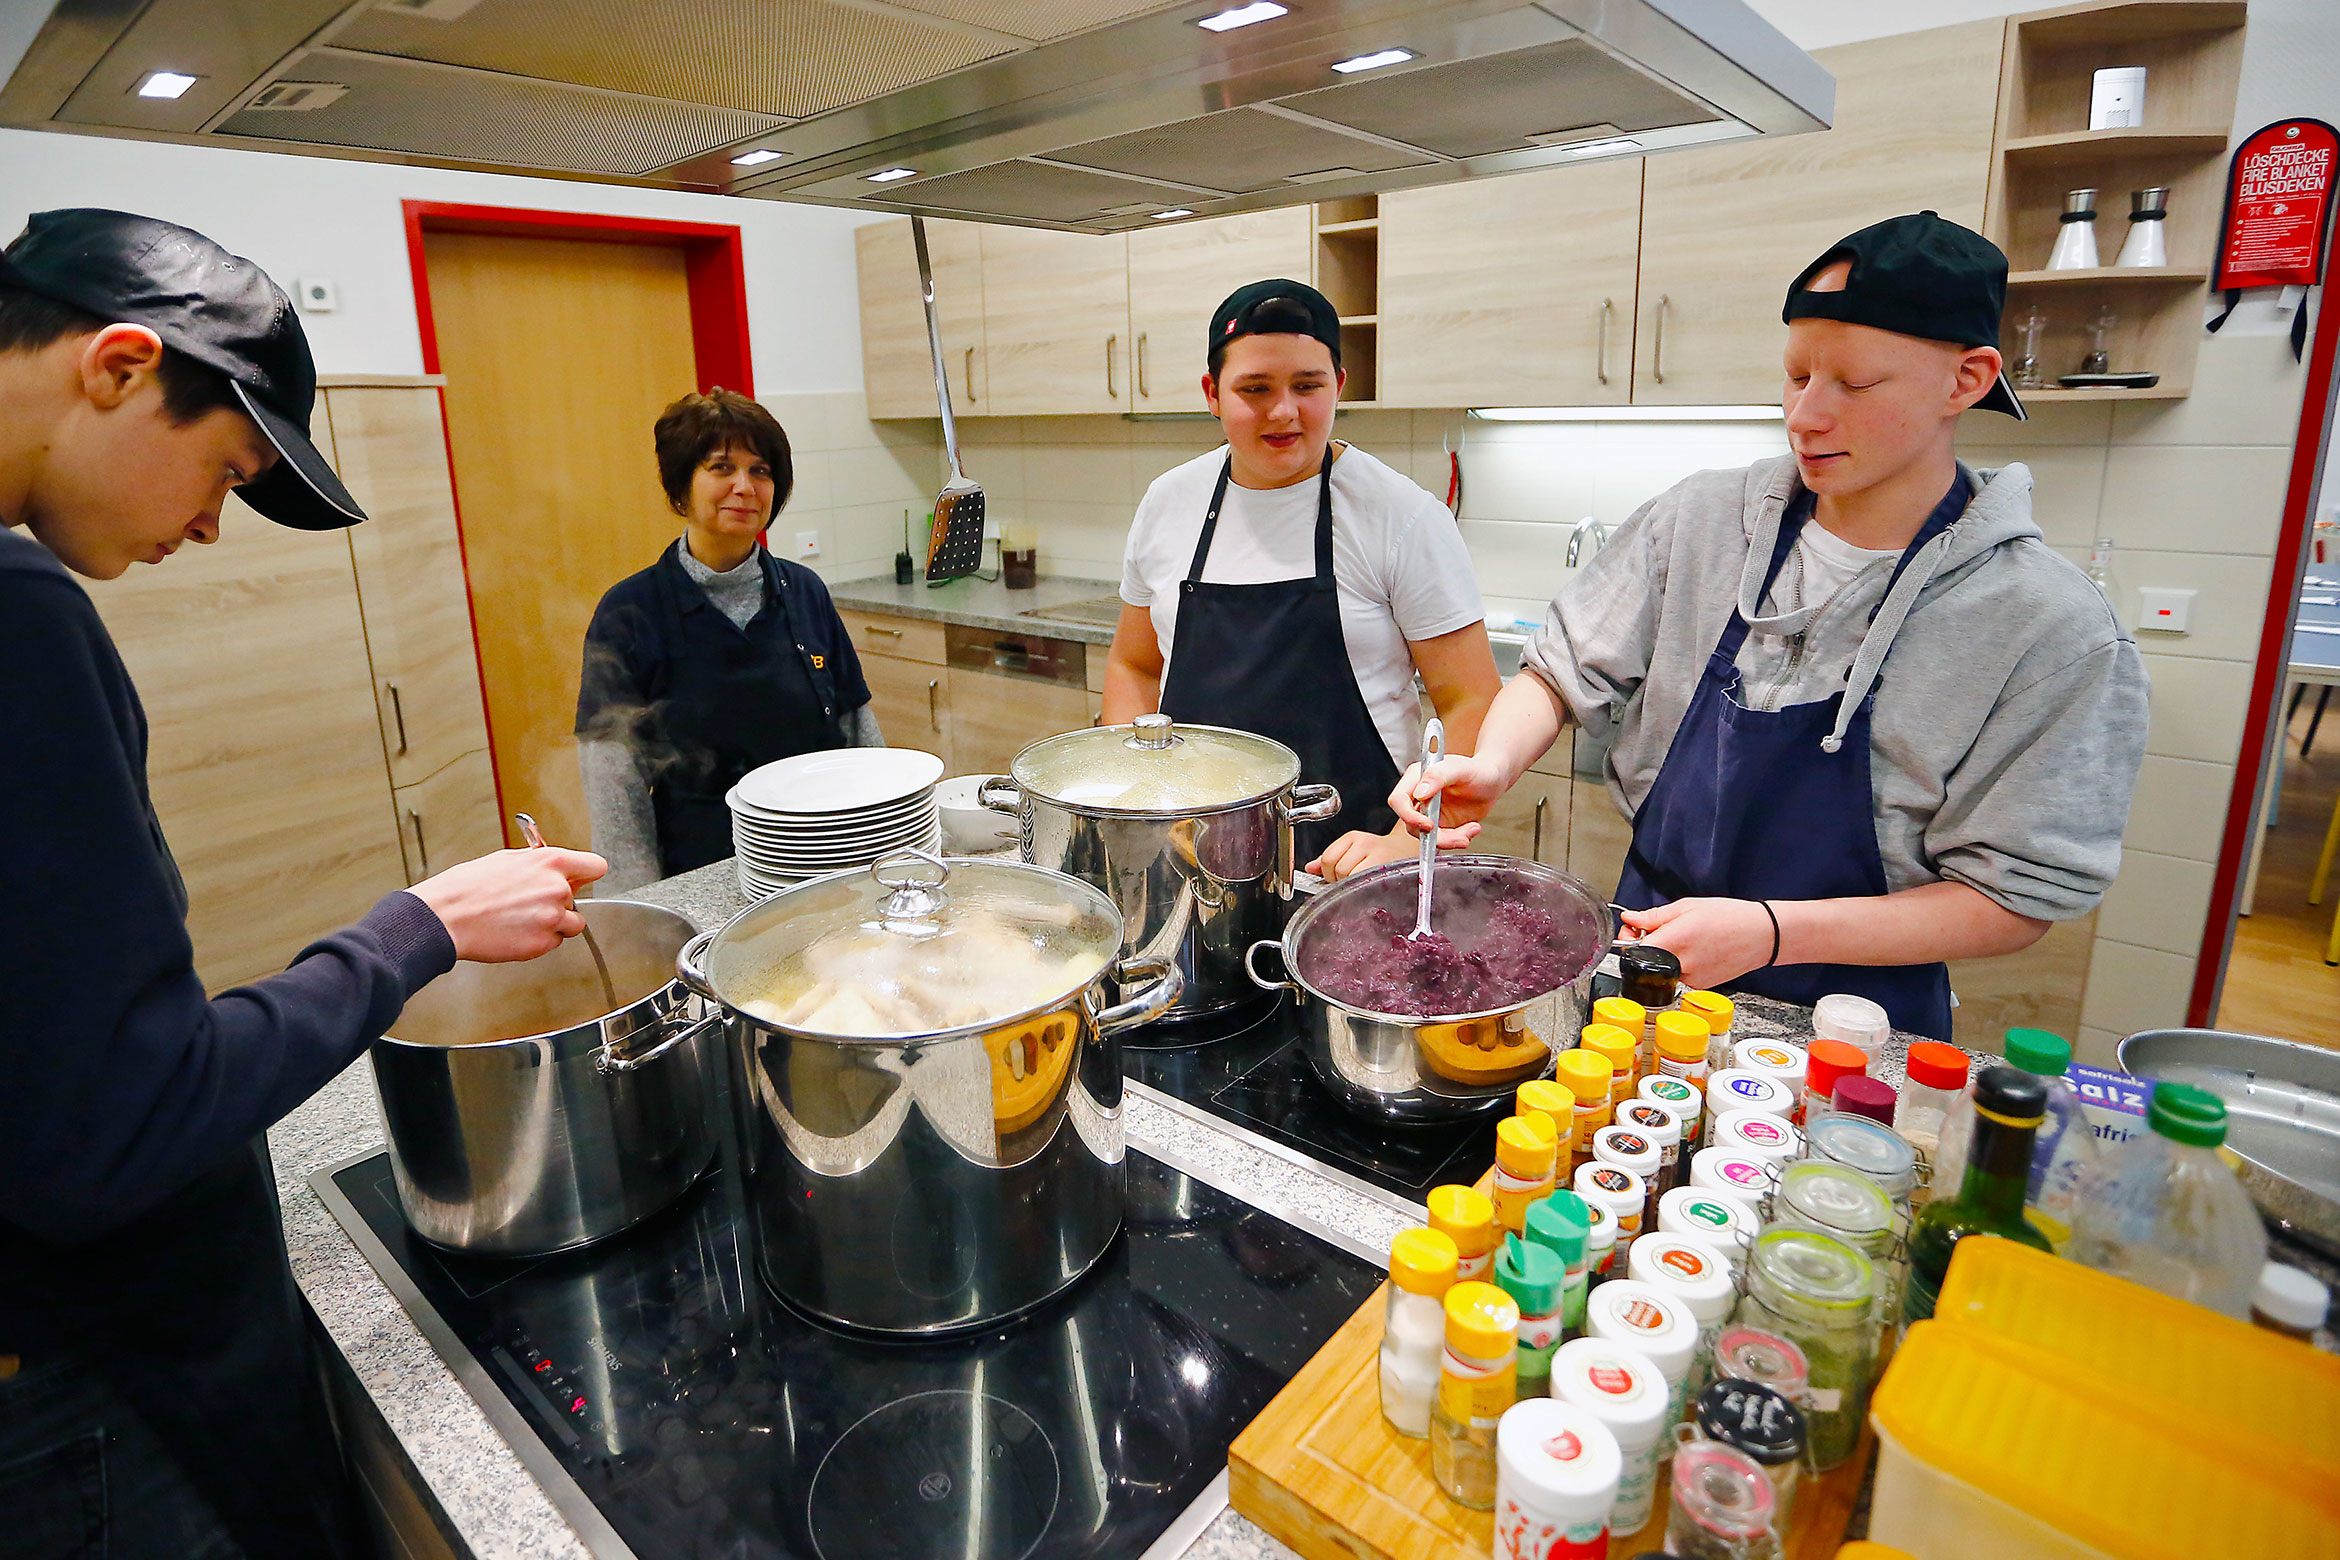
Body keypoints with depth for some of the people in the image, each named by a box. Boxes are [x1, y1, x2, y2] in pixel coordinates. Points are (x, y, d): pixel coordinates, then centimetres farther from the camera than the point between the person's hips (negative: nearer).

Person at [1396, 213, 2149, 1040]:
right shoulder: (1699, 519, -7)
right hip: (1648, 963, 3)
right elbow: (1565, 670, -2)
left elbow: (2015, 897, -14)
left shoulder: (2054, 630, -16)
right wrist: (1493, 764, -23)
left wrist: (1774, 931, -27)